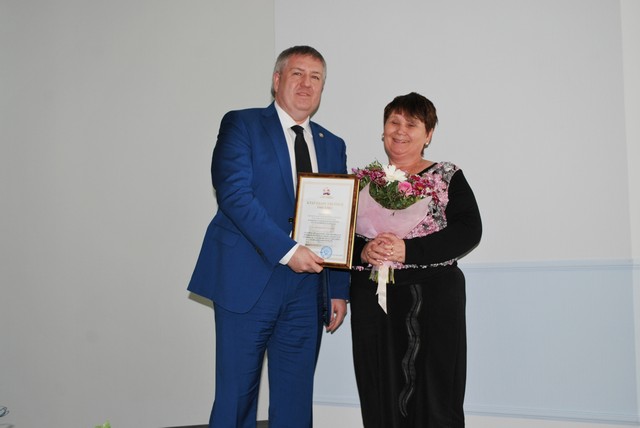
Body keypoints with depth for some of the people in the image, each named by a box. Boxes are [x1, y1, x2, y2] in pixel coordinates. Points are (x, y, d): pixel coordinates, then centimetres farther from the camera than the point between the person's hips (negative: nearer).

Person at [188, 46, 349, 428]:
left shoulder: (333, 146, 16)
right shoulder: (241, 125, 1)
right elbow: (234, 194, -13)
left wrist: (340, 290, 10)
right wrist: (287, 250, -19)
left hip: (306, 289, 5)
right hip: (247, 282, -4)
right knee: (236, 396, 2)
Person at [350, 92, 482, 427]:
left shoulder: (449, 178, 6)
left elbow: (469, 232, -6)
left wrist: (408, 250, -17)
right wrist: (363, 251, -13)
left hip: (433, 302, -2)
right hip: (372, 301, 2)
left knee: (435, 399, -1)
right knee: (380, 400, 5)